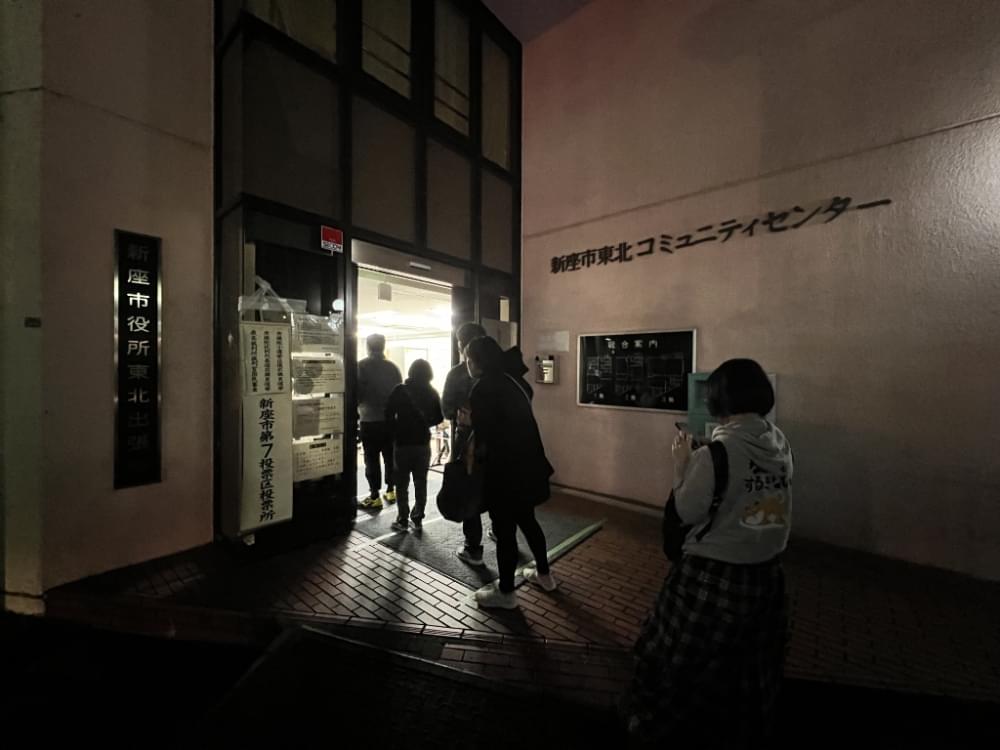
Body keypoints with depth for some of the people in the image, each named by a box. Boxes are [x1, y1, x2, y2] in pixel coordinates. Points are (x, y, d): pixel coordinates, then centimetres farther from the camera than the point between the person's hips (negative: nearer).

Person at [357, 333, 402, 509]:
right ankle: (390, 491, 23)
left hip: (370, 420, -4)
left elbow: (357, 392, -11)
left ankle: (374, 496, 8)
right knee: (390, 457, 14)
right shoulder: (393, 367, 2)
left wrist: (359, 405, 10)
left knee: (372, 459, 4)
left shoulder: (362, 366, -8)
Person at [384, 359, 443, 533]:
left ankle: (403, 520, 12)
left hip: (402, 443, -2)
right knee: (421, 483, 12)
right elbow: (439, 418, 5)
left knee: (402, 483, 8)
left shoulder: (399, 390, -8)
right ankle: (418, 519, 18)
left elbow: (389, 415, -9)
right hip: (423, 443, 3)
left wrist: (395, 433, 6)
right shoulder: (432, 393, -1)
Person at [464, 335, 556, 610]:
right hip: (526, 464, 9)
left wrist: (477, 459, 3)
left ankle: (506, 592, 23)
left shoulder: (482, 389, -15)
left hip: (504, 469, -8)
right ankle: (544, 574, 39)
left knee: (504, 529, 6)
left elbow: (485, 437, -15)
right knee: (527, 520, 23)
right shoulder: (510, 381, 9)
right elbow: (518, 423, 10)